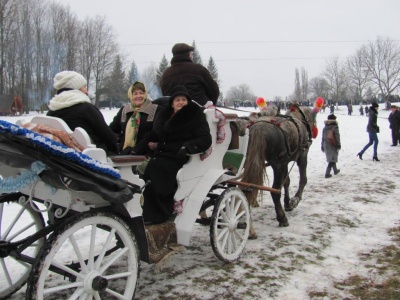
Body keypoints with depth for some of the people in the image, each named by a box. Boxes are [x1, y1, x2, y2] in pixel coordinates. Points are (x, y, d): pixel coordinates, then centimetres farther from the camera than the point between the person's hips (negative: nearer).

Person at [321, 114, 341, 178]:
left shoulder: (325, 127, 7)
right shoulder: (335, 127, -11)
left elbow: (323, 137, 10)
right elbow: (337, 137, -12)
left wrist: (322, 146, 16)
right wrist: (338, 145, -6)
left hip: (326, 145, 6)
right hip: (333, 145, -6)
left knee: (332, 158, 22)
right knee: (332, 159, -2)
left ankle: (335, 170, 37)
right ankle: (327, 173, -10)